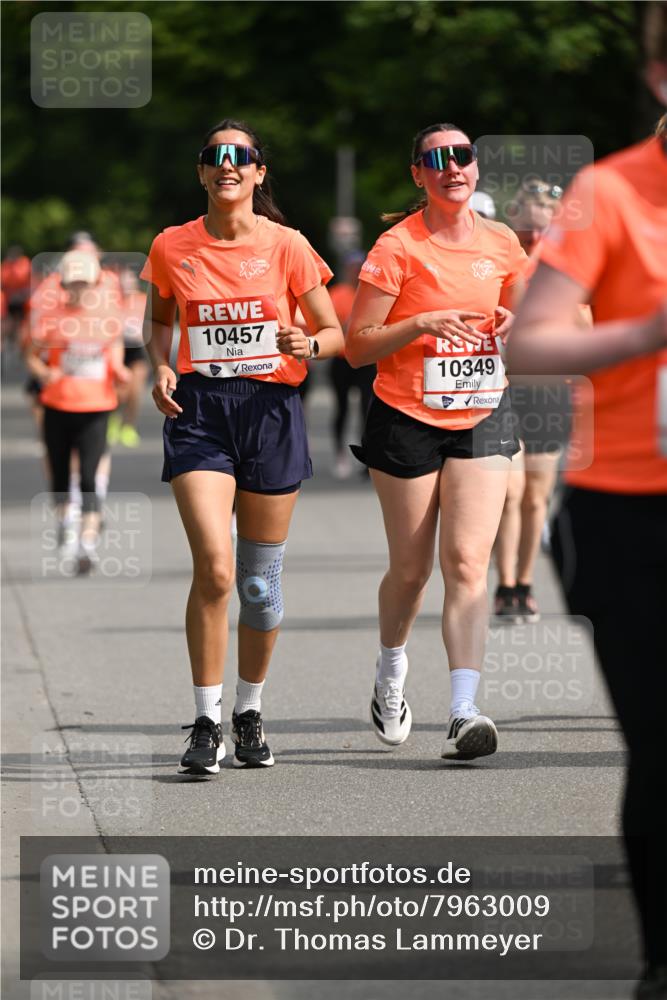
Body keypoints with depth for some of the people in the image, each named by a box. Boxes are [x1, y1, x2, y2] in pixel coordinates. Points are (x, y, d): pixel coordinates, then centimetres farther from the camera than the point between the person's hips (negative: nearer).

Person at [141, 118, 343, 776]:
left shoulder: (286, 246, -1)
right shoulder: (172, 247, 3)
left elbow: (335, 334, 4)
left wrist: (307, 345, -18)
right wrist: (161, 369, 1)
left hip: (271, 407, 0)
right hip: (199, 408, 0)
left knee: (261, 577, 7)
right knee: (214, 566, -16)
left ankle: (249, 712, 27)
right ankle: (206, 721, -6)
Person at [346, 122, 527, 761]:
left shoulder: (501, 244, 5)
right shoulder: (397, 247, -8)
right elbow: (356, 347, -9)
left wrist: (513, 327, -2)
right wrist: (423, 324, -22)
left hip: (482, 420, 2)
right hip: (407, 421, -2)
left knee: (467, 563, -11)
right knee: (411, 569, 7)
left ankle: (463, 714, -19)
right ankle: (391, 675, 38)